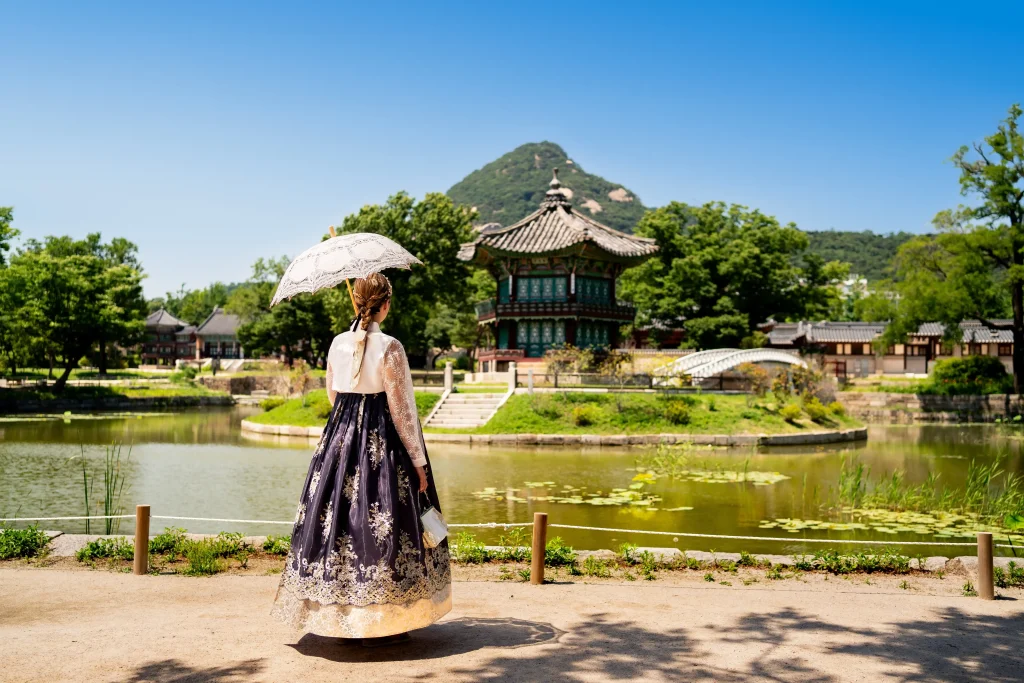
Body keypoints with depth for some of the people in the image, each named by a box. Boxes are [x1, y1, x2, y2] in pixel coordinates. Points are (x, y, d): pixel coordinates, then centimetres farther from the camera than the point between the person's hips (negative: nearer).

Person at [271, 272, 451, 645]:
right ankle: (378, 622, 9)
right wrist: (418, 462, -6)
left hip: (339, 442, 6)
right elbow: (401, 409, -12)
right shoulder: (389, 348, -13)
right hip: (383, 445, -5)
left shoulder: (338, 344, 3)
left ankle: (334, 613, 22)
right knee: (380, 526, 3)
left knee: (338, 518, 13)